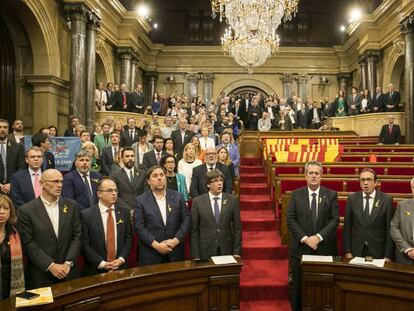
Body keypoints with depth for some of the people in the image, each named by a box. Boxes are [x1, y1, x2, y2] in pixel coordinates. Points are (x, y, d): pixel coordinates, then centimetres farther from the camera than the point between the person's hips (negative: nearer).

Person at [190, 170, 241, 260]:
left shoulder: (232, 200, 0)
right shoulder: (197, 202, -4)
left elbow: (237, 228, 2)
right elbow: (194, 230, -2)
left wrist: (237, 252, -3)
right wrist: (195, 255, -5)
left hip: (227, 251, 1)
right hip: (205, 252, -1)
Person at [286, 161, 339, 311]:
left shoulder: (331, 195, 4)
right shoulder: (296, 195, 4)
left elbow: (335, 219, -3)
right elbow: (290, 220, -2)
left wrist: (318, 237, -15)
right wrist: (305, 238, -13)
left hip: (325, 248, 0)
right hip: (300, 248, 0)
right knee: (298, 286, 6)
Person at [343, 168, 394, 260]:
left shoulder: (386, 200, -4)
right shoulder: (352, 199, 0)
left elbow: (389, 229, -4)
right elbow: (347, 227, 1)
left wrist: (388, 256, -6)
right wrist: (347, 251, -3)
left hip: (378, 252, -1)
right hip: (356, 251, 1)